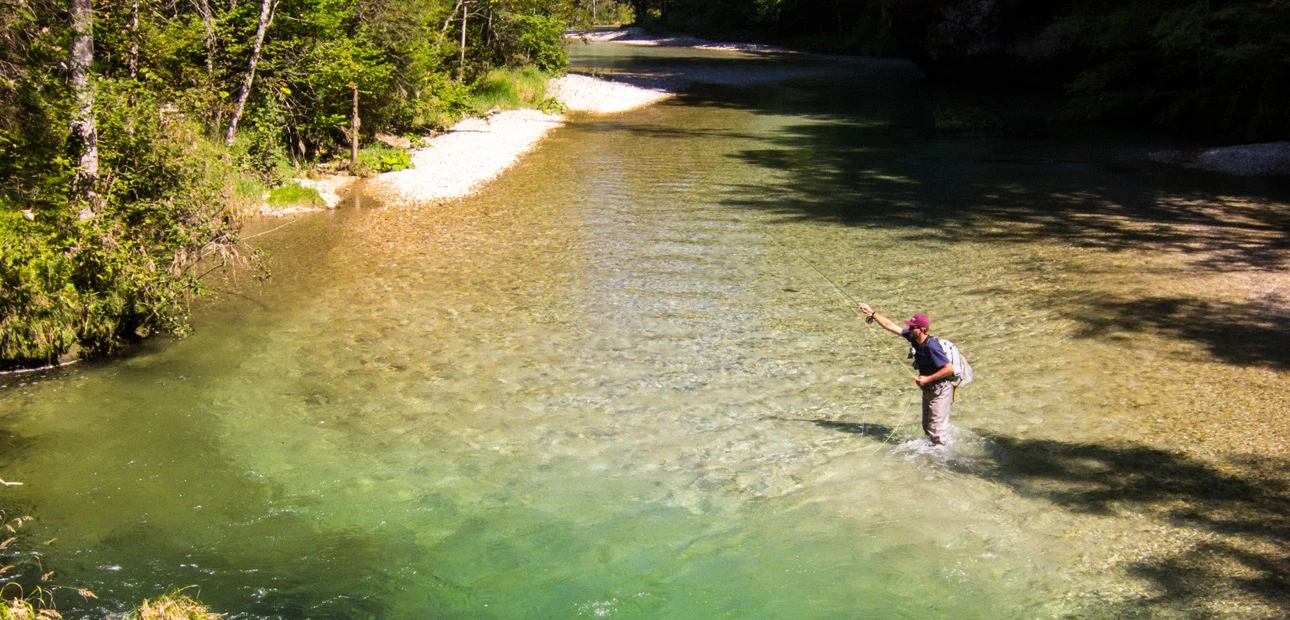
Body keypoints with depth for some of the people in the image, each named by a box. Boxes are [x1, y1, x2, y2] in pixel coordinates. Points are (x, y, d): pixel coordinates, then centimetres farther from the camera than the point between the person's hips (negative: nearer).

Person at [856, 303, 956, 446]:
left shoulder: (931, 346, -27)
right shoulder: (914, 339, -2)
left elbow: (949, 368, -28)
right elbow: (891, 326, 6)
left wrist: (927, 379, -24)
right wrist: (873, 313, 4)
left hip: (940, 390, -10)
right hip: (929, 390, 10)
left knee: (936, 428, -5)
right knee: (927, 426, 19)